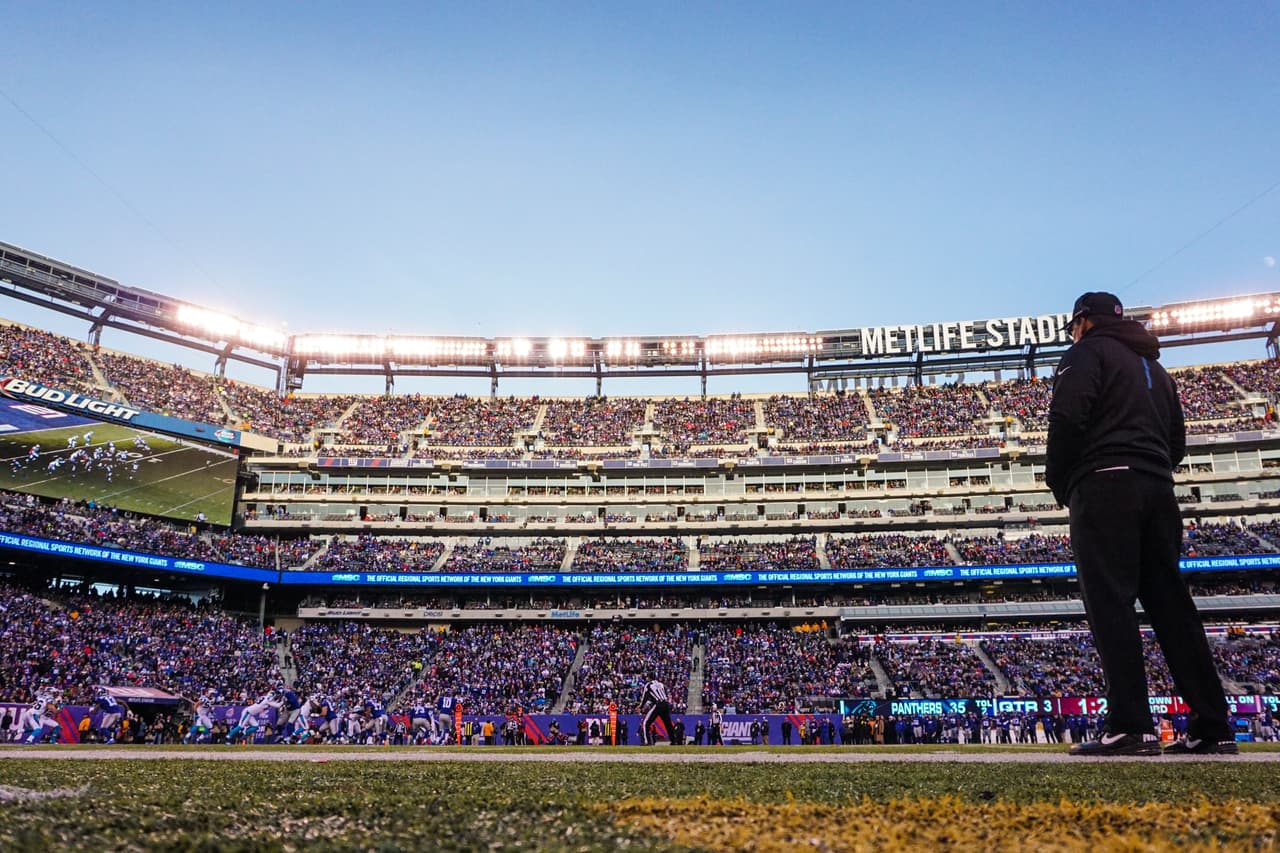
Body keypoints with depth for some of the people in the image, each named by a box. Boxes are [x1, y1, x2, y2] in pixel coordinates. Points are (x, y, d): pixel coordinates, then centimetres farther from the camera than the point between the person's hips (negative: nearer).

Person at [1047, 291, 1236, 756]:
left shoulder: (1088, 352, 3)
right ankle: (1213, 727, 5)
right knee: (1171, 603, 6)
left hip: (1104, 485, -8)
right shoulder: (1153, 365, 28)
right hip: (1158, 490, 8)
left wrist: (1060, 483, -2)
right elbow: (1177, 442, 26)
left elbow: (1068, 418, -12)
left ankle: (1130, 727, -17)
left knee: (1110, 602, -11)